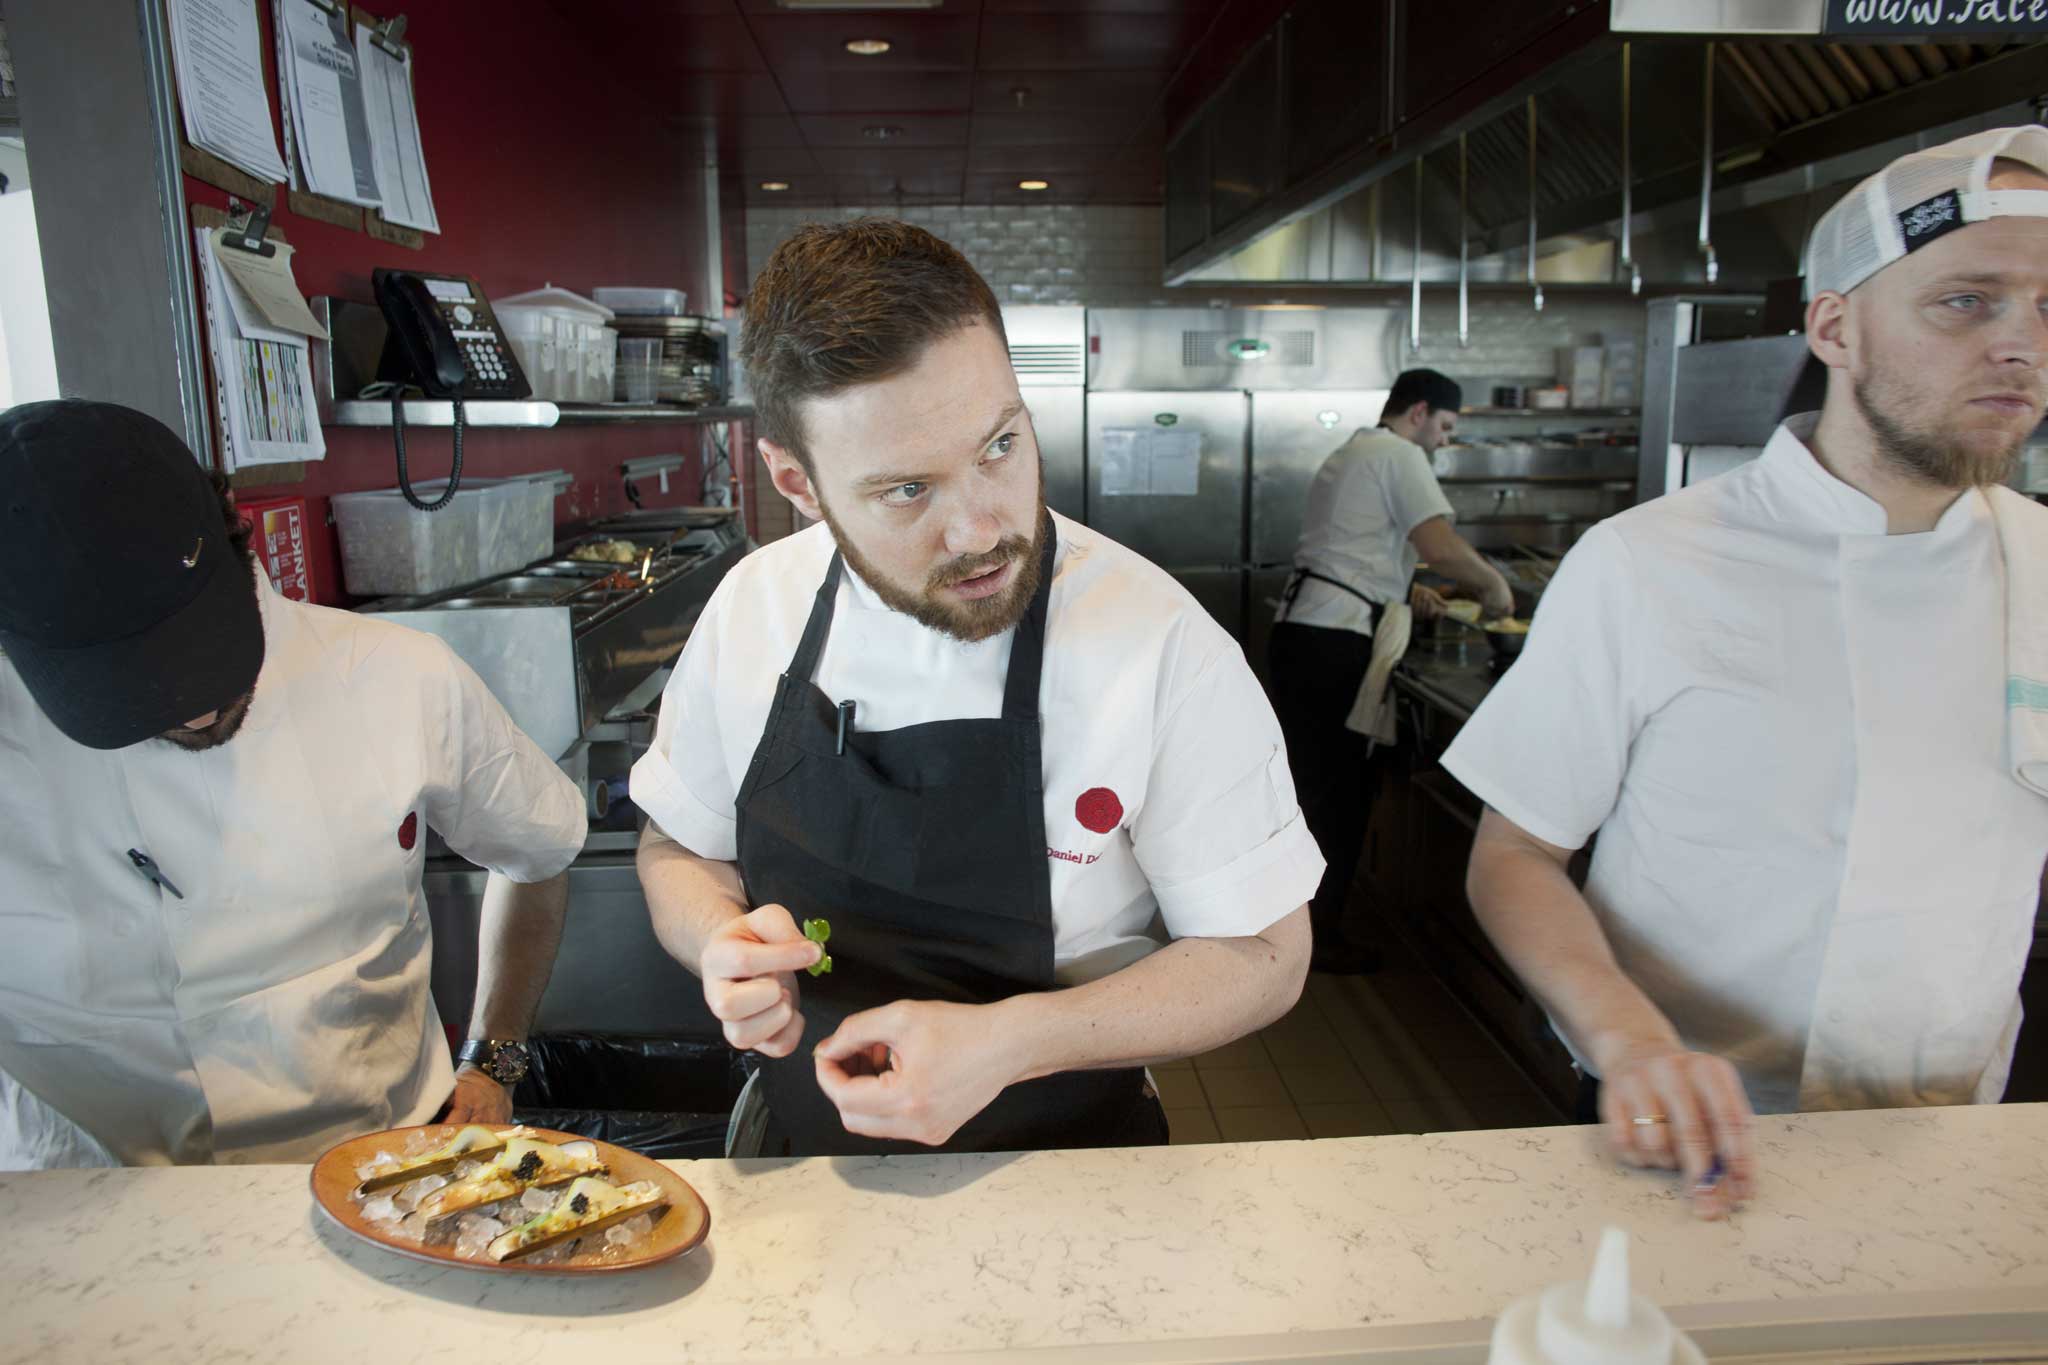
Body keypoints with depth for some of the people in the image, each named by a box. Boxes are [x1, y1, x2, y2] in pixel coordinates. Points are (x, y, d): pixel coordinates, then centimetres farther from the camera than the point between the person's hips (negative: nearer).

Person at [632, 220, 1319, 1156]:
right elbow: (678, 850, 7)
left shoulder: (1162, 647, -21)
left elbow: (1262, 957, -12)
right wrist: (726, 942, -15)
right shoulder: (756, 604, -7)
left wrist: (1010, 1041, -24)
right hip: (806, 1147, 3)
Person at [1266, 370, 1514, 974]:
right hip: (1336, 644, -9)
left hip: (1297, 630, 9)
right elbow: (1441, 546, -18)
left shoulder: (1347, 454, 24)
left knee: (1313, 780, 17)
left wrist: (1404, 591, 23)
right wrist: (1493, 585, -2)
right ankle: (1322, 934, 9)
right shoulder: (1399, 455, -5)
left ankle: (1308, 909, 28)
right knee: (1340, 788, 0)